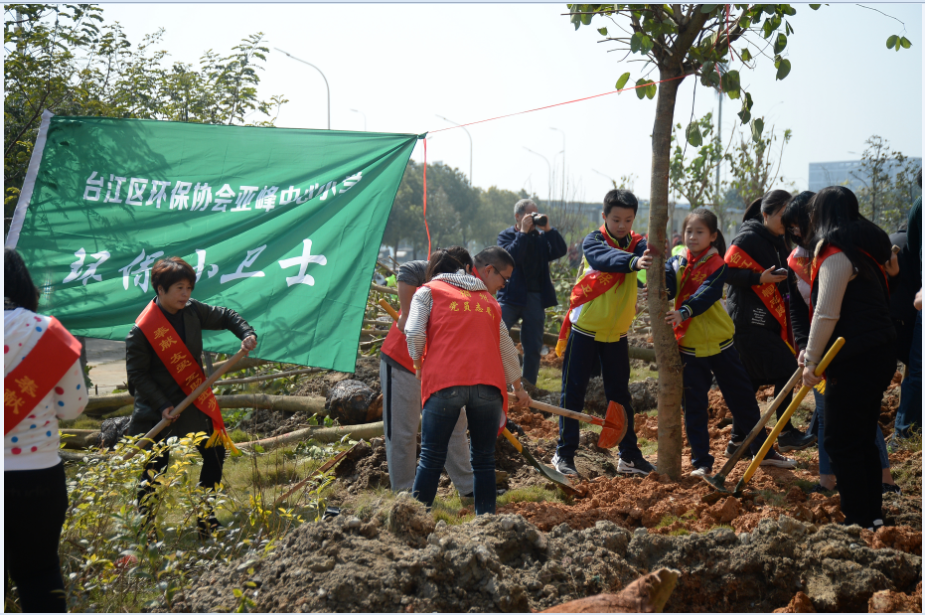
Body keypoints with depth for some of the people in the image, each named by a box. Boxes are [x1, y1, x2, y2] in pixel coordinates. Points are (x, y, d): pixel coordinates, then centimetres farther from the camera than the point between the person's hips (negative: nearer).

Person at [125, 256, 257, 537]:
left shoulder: (193, 311, -2)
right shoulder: (141, 330, -18)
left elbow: (224, 317, 11)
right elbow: (137, 374, -14)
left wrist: (247, 334, -8)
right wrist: (162, 406, -20)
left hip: (195, 405, 6)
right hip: (159, 412, -6)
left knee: (215, 454, 13)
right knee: (154, 472, 2)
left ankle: (206, 520, 28)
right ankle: (145, 528, 17)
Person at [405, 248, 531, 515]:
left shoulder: (428, 292, 16)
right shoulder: (487, 298, 27)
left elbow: (414, 334, 1)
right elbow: (506, 347, 31)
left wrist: (418, 365, 19)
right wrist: (518, 387, 42)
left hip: (445, 383, -3)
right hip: (488, 386, 3)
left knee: (431, 459, 2)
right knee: (484, 460, 11)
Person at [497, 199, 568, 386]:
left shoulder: (541, 237, 13)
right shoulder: (506, 235, 5)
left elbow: (560, 251, -3)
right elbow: (510, 256, -15)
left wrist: (548, 229, -10)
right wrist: (523, 232, -13)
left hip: (535, 298, 4)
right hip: (511, 295, -3)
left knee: (533, 347, 7)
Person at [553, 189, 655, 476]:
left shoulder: (637, 244, -1)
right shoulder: (593, 241, -11)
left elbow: (648, 256, -24)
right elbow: (606, 257, -34)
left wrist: (655, 256, -49)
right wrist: (634, 262, -53)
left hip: (617, 334, 3)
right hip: (584, 330, -3)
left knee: (620, 394, 10)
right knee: (573, 391, 2)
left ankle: (629, 455, 18)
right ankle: (564, 453, 11)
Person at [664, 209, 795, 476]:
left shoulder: (717, 265, -7)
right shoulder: (677, 261, 3)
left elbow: (706, 295, -24)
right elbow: (667, 287, -15)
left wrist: (683, 313, -41)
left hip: (720, 343, -1)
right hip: (690, 346, 1)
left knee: (742, 398, 9)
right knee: (694, 406, 3)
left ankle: (763, 451, 24)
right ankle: (701, 462, 13)